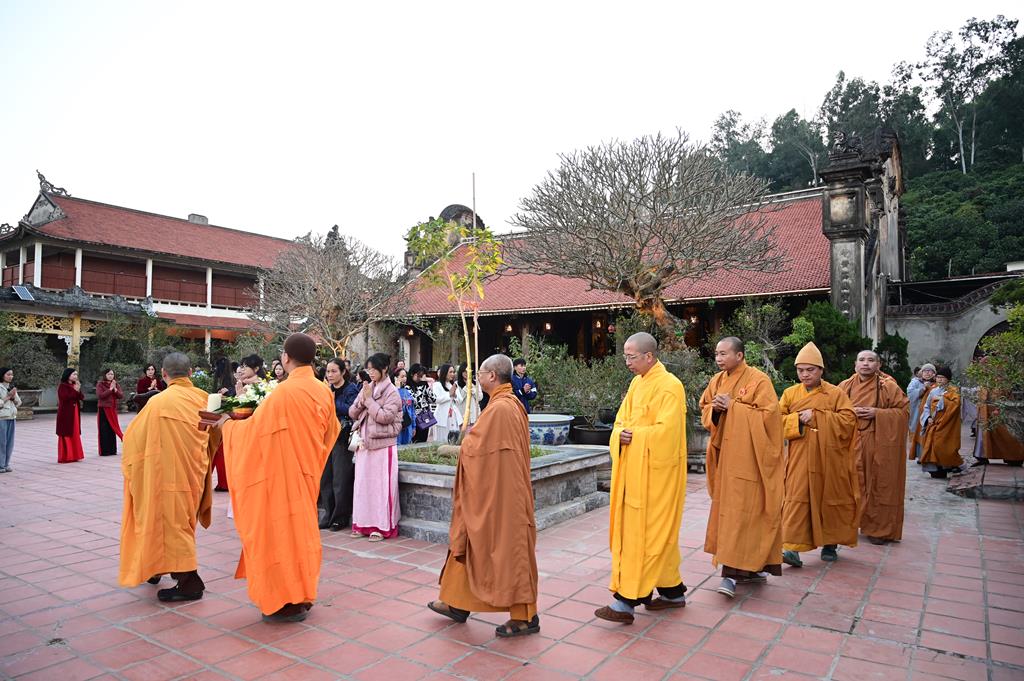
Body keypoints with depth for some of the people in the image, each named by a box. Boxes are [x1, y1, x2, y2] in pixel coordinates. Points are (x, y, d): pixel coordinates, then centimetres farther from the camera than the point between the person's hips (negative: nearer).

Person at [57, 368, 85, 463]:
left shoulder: (75, 385, 13)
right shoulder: (62, 386, -8)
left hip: (74, 413, 7)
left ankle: (74, 455, 13)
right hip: (65, 413, -7)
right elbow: (65, 398, -21)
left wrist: (79, 390, -8)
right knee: (66, 434, -4)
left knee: (75, 434, 8)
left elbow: (82, 397, 7)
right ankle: (65, 457, 0)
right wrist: (75, 391, -18)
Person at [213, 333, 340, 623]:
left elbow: (255, 428, -13)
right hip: (307, 471, 7)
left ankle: (289, 602, 11)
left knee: (282, 530, 3)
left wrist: (228, 424, 5)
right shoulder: (324, 391, 1)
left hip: (283, 473, -7)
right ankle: (302, 593, 28)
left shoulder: (284, 393, -21)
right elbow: (331, 431, 14)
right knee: (300, 529, 18)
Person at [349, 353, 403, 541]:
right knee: (363, 483, 9)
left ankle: (382, 526, 5)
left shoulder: (391, 391, -6)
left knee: (381, 484, -3)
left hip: (382, 444, -6)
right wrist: (362, 401, -9)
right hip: (364, 443, 6)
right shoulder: (366, 388, 11)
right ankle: (364, 524, 19)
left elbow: (385, 417, -16)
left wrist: (369, 400, -12)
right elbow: (352, 413, 8)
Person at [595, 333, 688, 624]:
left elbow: (666, 430, -23)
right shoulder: (637, 383, 12)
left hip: (655, 471, -9)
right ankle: (673, 591, 28)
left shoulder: (669, 386, -14)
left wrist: (634, 435, -13)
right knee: (658, 532, 15)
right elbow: (621, 420, 13)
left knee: (643, 532, -5)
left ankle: (627, 600, 1)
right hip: (635, 469, 9)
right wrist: (622, 433, -8)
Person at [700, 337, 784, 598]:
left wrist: (733, 406, -17)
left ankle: (733, 572, -5)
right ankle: (753, 568, 23)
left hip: (748, 458, -7)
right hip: (726, 455, 7)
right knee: (728, 508, 10)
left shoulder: (759, 380, -10)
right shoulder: (717, 381, 9)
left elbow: (767, 414, -16)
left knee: (740, 511, -8)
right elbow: (705, 410, 14)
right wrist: (715, 409, -8)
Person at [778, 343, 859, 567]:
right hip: (800, 458, 0)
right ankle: (793, 547, -11)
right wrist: (798, 418, -14)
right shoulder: (790, 393, 5)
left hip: (828, 458, 0)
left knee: (829, 499, 9)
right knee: (797, 498, -8)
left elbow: (848, 420, -10)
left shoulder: (835, 393, 1)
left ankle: (830, 544, 26)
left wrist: (816, 417, -16)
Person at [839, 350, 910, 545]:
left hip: (880, 443, -2)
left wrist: (877, 413, -14)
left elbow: (904, 410, -2)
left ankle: (879, 529, 14)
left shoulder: (888, 386, -3)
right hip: (852, 443, 2)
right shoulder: (845, 386, 4)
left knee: (879, 485, 3)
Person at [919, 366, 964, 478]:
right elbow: (926, 406, 11)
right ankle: (934, 469, 4)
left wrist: (942, 400, -15)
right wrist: (928, 417, -3)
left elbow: (955, 404, -16)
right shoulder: (933, 391, 14)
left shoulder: (953, 391, 0)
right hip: (932, 423, 5)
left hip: (945, 424, -5)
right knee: (931, 444, 0)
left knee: (941, 445, -10)